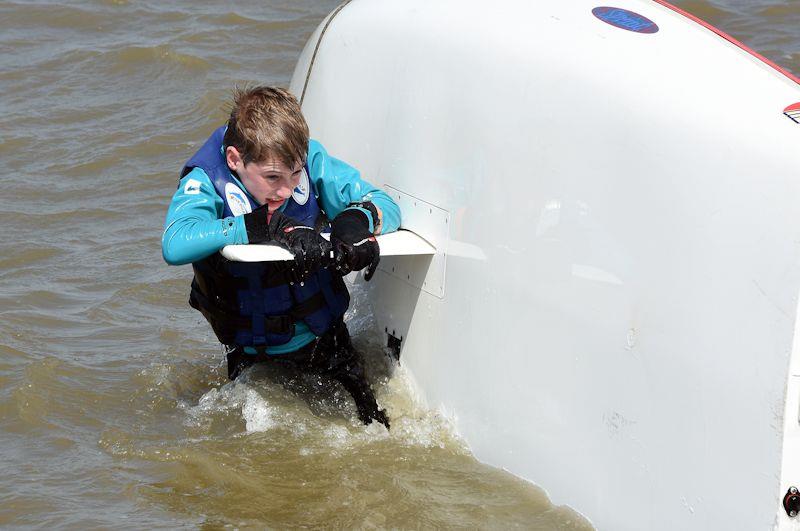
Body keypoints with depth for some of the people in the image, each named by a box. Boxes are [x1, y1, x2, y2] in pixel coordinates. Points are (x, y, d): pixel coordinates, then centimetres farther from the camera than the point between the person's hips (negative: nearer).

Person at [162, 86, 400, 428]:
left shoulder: (308, 159, -15)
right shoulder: (205, 182, -24)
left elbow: (386, 206, -12)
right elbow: (175, 245, -44)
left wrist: (356, 220, -37)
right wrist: (261, 229, -44)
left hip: (327, 338, 3)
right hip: (254, 357, -2)